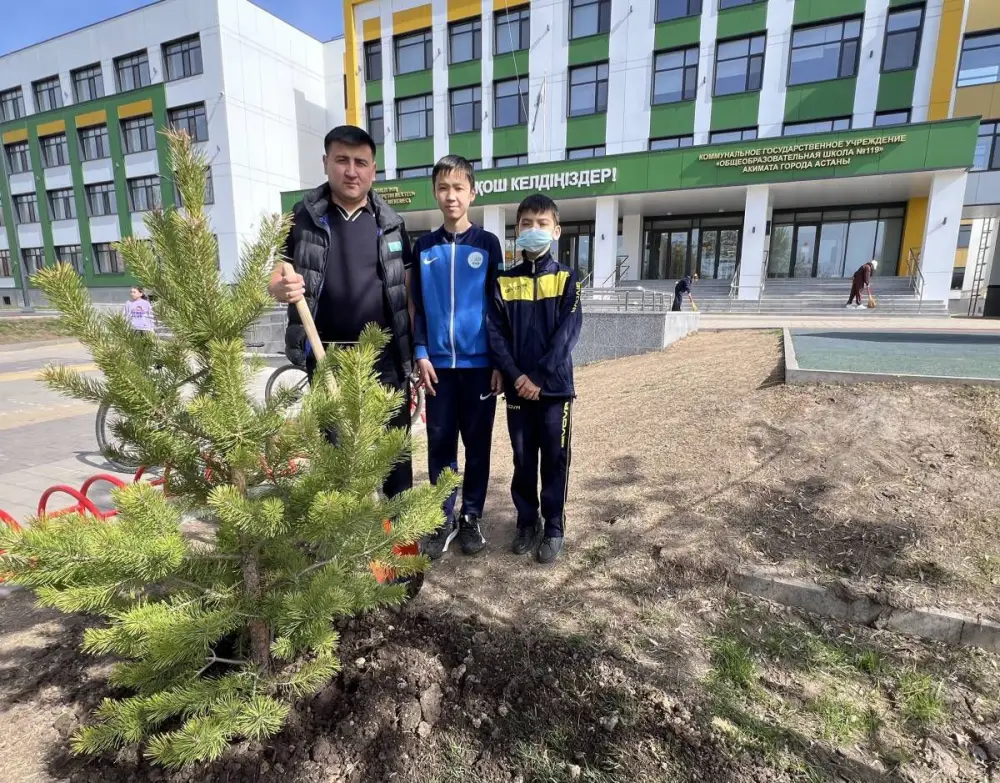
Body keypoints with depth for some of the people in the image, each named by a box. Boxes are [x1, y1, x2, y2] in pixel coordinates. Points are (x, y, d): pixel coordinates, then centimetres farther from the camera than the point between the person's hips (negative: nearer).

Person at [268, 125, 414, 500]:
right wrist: (282, 287, -21)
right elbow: (275, 280, 4)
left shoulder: (390, 223, 6)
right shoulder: (303, 218, 3)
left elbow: (408, 290, 7)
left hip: (385, 357, 1)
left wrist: (417, 349, 1)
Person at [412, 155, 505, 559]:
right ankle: (443, 518, 22)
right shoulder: (423, 247, 7)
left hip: (480, 362, -1)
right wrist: (421, 354, -3)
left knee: (477, 443, 8)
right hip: (438, 363, 2)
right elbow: (418, 306, 8)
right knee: (440, 443, 7)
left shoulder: (487, 244, 2)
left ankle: (471, 516, 23)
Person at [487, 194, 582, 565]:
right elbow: (496, 334, -1)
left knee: (555, 461, 7)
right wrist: (516, 376, -13)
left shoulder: (566, 279, 1)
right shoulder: (504, 282, 6)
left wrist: (539, 377, -15)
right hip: (517, 389, 2)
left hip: (555, 387, -2)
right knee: (523, 461, 12)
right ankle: (527, 522, 28)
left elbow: (568, 332, -9)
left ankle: (554, 528, 21)